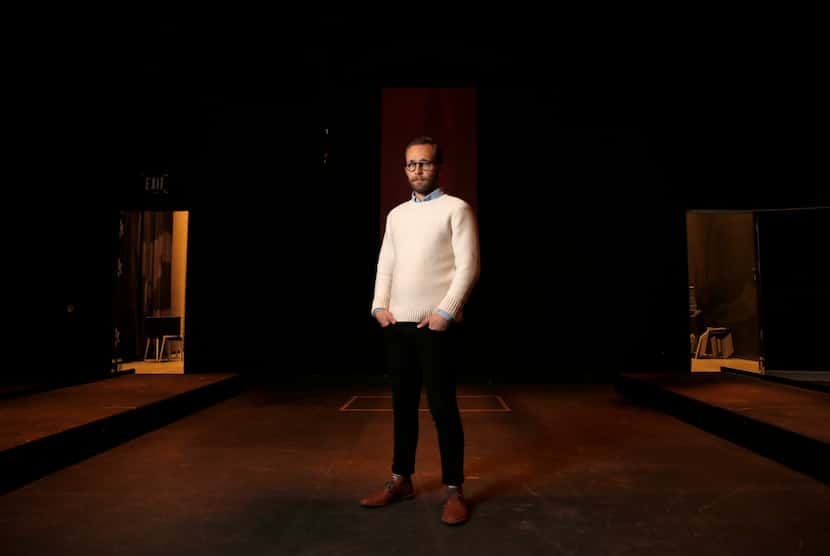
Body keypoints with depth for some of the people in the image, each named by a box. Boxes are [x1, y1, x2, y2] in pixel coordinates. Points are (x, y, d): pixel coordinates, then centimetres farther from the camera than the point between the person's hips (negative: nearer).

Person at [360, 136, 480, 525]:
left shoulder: (456, 209, 0)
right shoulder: (396, 214, 17)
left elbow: (468, 267, -8)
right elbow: (385, 264, 14)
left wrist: (445, 312, -16)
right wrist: (380, 305, 0)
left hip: (434, 325, -5)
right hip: (397, 324, 6)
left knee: (442, 407, -1)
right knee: (403, 405, 11)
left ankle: (454, 491, 11)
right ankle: (401, 481, 24)